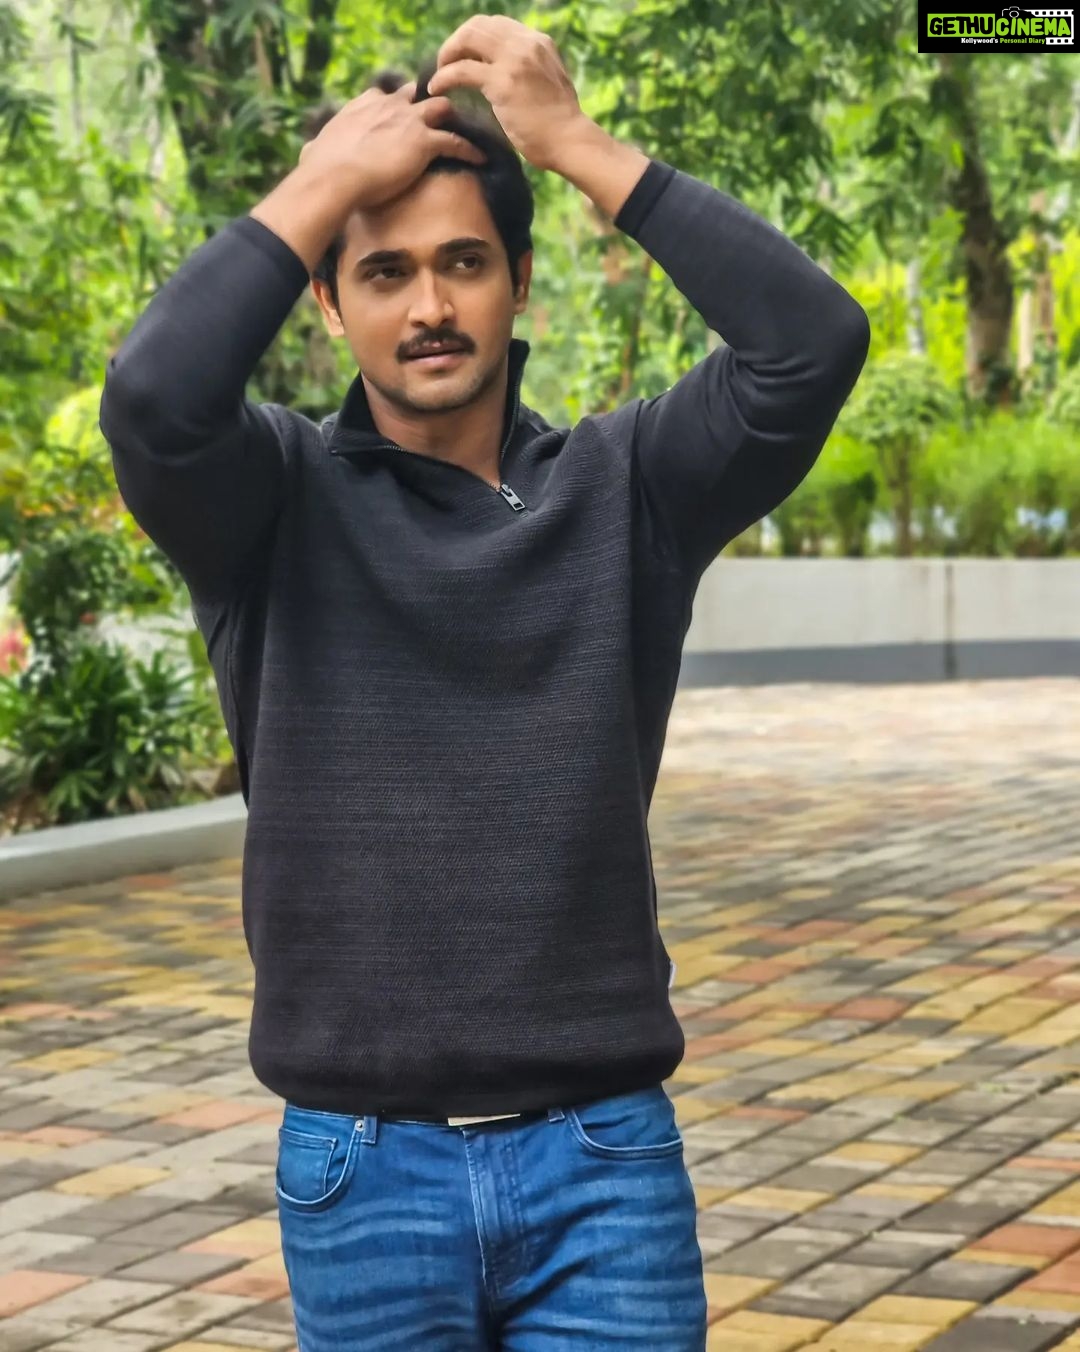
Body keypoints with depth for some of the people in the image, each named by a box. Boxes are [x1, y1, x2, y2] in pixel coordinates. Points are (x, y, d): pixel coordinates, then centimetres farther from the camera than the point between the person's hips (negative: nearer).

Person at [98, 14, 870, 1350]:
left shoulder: (625, 485, 3)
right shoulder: (277, 503, -1)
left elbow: (813, 342, -12)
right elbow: (155, 395, -22)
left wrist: (577, 142, -10)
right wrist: (323, 180, -11)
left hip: (604, 1153, 1)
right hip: (365, 1167, 0)